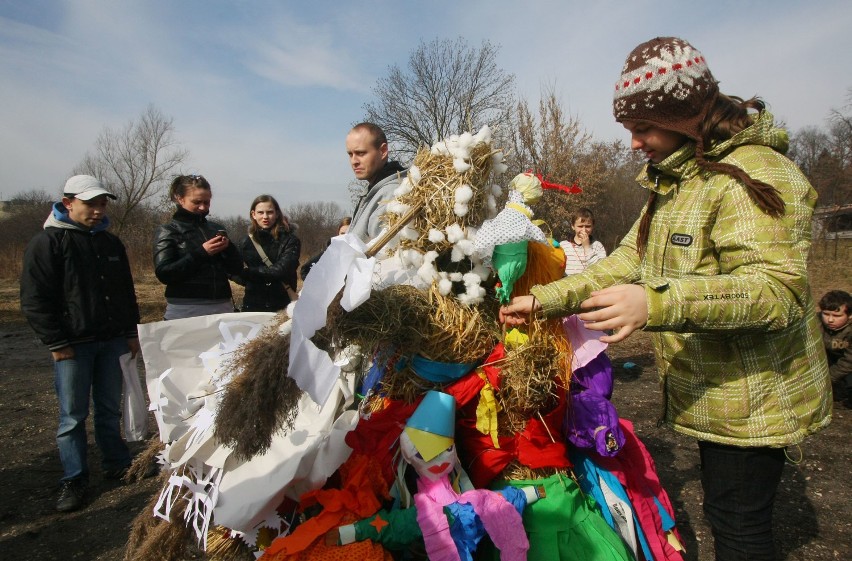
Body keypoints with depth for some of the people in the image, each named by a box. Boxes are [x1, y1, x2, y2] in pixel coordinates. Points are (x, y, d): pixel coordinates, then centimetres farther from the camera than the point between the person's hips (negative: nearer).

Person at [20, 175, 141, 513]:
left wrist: (131, 333, 14)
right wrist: (56, 344, -12)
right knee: (73, 415, 3)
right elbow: (34, 300, -9)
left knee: (110, 409, 13)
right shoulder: (48, 242, -6)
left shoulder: (111, 243, 13)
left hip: (113, 341, 5)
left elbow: (127, 292, 19)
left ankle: (116, 464, 25)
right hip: (73, 345, -5)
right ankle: (74, 481, 14)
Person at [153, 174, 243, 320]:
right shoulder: (167, 231, 1)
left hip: (221, 308, 4)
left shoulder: (215, 228, 11)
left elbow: (236, 268, 9)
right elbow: (164, 274, -10)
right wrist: (201, 253, -16)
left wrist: (228, 247, -9)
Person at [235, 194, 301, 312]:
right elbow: (238, 276, 4)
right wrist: (270, 273, -11)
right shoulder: (246, 243, 6)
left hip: (282, 307, -2)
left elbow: (282, 270, -15)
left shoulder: (290, 240, -3)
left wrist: (249, 271, -9)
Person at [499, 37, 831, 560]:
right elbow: (628, 261, 7)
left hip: (750, 397, -9)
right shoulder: (673, 181, 11)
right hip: (713, 392, 9)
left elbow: (778, 289, -30)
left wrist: (656, 303, -42)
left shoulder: (751, 174, -20)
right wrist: (544, 299, -1)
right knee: (723, 512, 22)